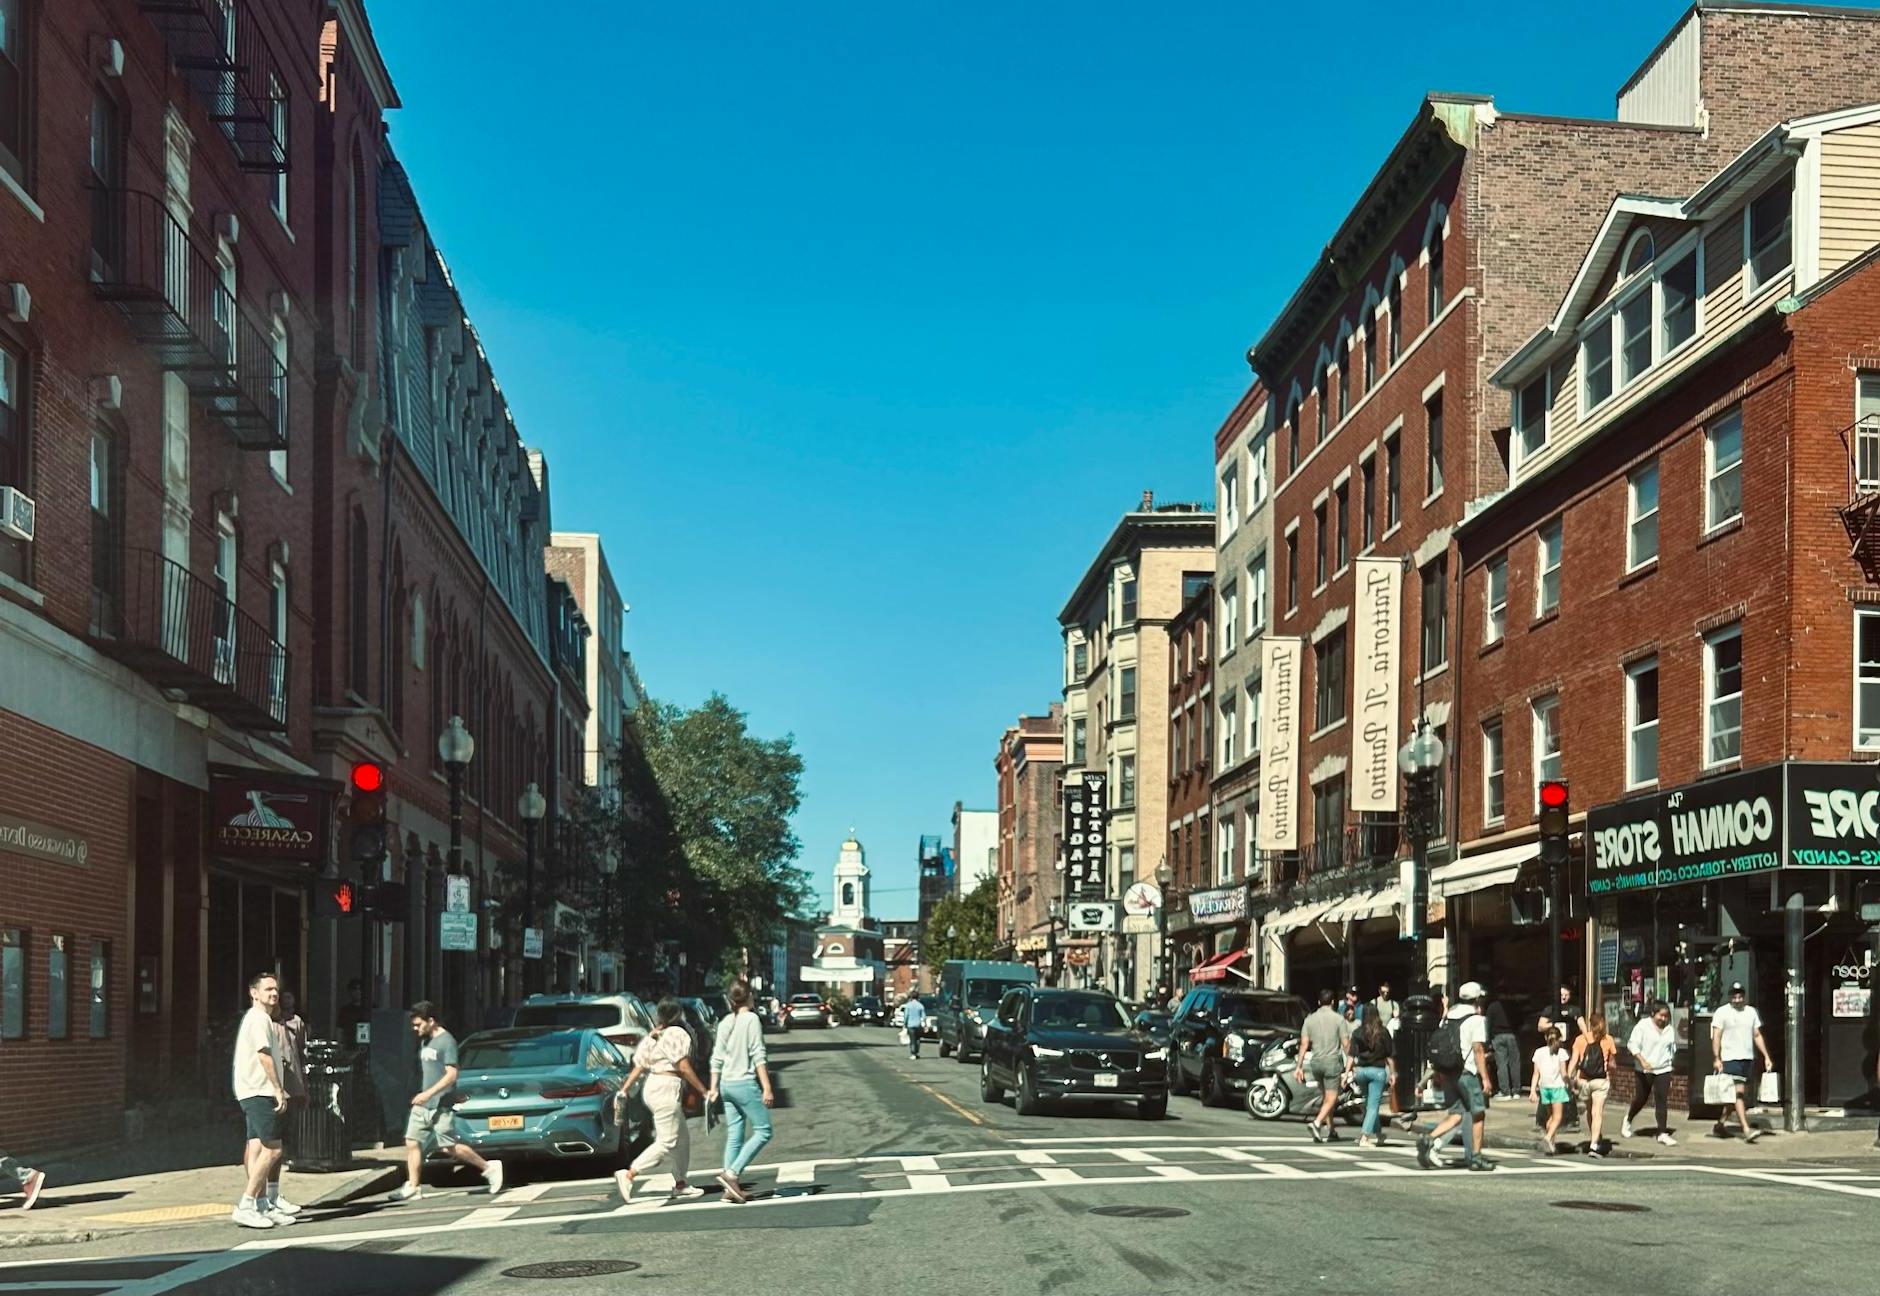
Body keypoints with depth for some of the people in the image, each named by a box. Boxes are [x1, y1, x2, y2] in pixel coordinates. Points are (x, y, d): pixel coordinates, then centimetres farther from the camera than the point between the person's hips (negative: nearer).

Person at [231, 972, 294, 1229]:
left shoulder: (257, 1019, 23)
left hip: (253, 1093, 11)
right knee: (271, 1149, -13)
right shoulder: (259, 1018, -10)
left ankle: (263, 1206, 10)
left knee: (257, 1149, 9)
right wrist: (278, 1090, -17)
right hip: (259, 1092, -11)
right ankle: (245, 1206, -14)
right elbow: (264, 1055, -17)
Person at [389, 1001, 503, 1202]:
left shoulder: (446, 1041, -12)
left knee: (451, 1147, -7)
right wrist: (422, 1094, 17)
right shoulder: (424, 1041, 14)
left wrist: (429, 1093, -23)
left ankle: (488, 1168, 5)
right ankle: (413, 1186, 5)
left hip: (440, 1106, -8)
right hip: (421, 1104, 8)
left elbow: (451, 1074, -18)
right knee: (412, 1142, 0)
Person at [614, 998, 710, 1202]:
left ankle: (680, 1184, 21)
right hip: (667, 1088, -9)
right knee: (666, 1142, -10)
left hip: (651, 1086, 9)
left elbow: (639, 1067, 11)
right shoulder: (677, 1034, -9)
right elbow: (684, 1068, -14)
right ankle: (628, 1175, -19)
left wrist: (624, 1090, 12)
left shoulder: (652, 1036, 14)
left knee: (683, 1138, 17)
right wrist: (703, 1091, -10)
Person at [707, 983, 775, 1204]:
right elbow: (758, 1056, -13)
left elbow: (717, 1059, 12)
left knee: (734, 1136, 9)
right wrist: (767, 1088, -13)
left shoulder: (725, 1023, 10)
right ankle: (731, 1173, -11)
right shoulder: (751, 1019, -8)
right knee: (763, 1131, 0)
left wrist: (714, 1088, 17)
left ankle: (730, 1189, 6)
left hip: (727, 1084, 7)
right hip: (745, 1083, -7)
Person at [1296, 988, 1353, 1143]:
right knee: (1331, 1098, -4)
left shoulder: (1310, 1019, 3)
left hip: (1316, 1061, 4)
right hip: (1333, 1061, -4)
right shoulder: (1338, 1019, -5)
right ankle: (1316, 1123, -25)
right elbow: (1346, 1044, -6)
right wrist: (1350, 1063, 3)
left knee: (1325, 1096, 19)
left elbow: (1304, 1044, 0)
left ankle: (1330, 1129, 25)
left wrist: (1299, 1067, 2)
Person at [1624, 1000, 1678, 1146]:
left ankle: (1663, 1133, -6)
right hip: (1644, 1070, -3)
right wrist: (1642, 1060, -22)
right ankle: (1628, 1120, 36)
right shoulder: (1643, 1025, -6)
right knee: (1641, 1098, 8)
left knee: (1662, 1101, -6)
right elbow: (1633, 1044, -10)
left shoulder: (1669, 1029, 8)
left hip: (1663, 1069, 3)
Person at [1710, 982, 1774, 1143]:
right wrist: (1717, 1059, -17)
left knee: (1733, 1095, 10)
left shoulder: (1751, 1012, 13)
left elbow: (1757, 1036, 16)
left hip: (1748, 1058, 6)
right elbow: (1716, 1037, -7)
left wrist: (1766, 1057, 9)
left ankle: (1719, 1125, 21)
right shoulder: (1722, 1012, -3)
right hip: (1730, 1058, -6)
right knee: (1738, 1093, -12)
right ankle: (1746, 1130, -18)